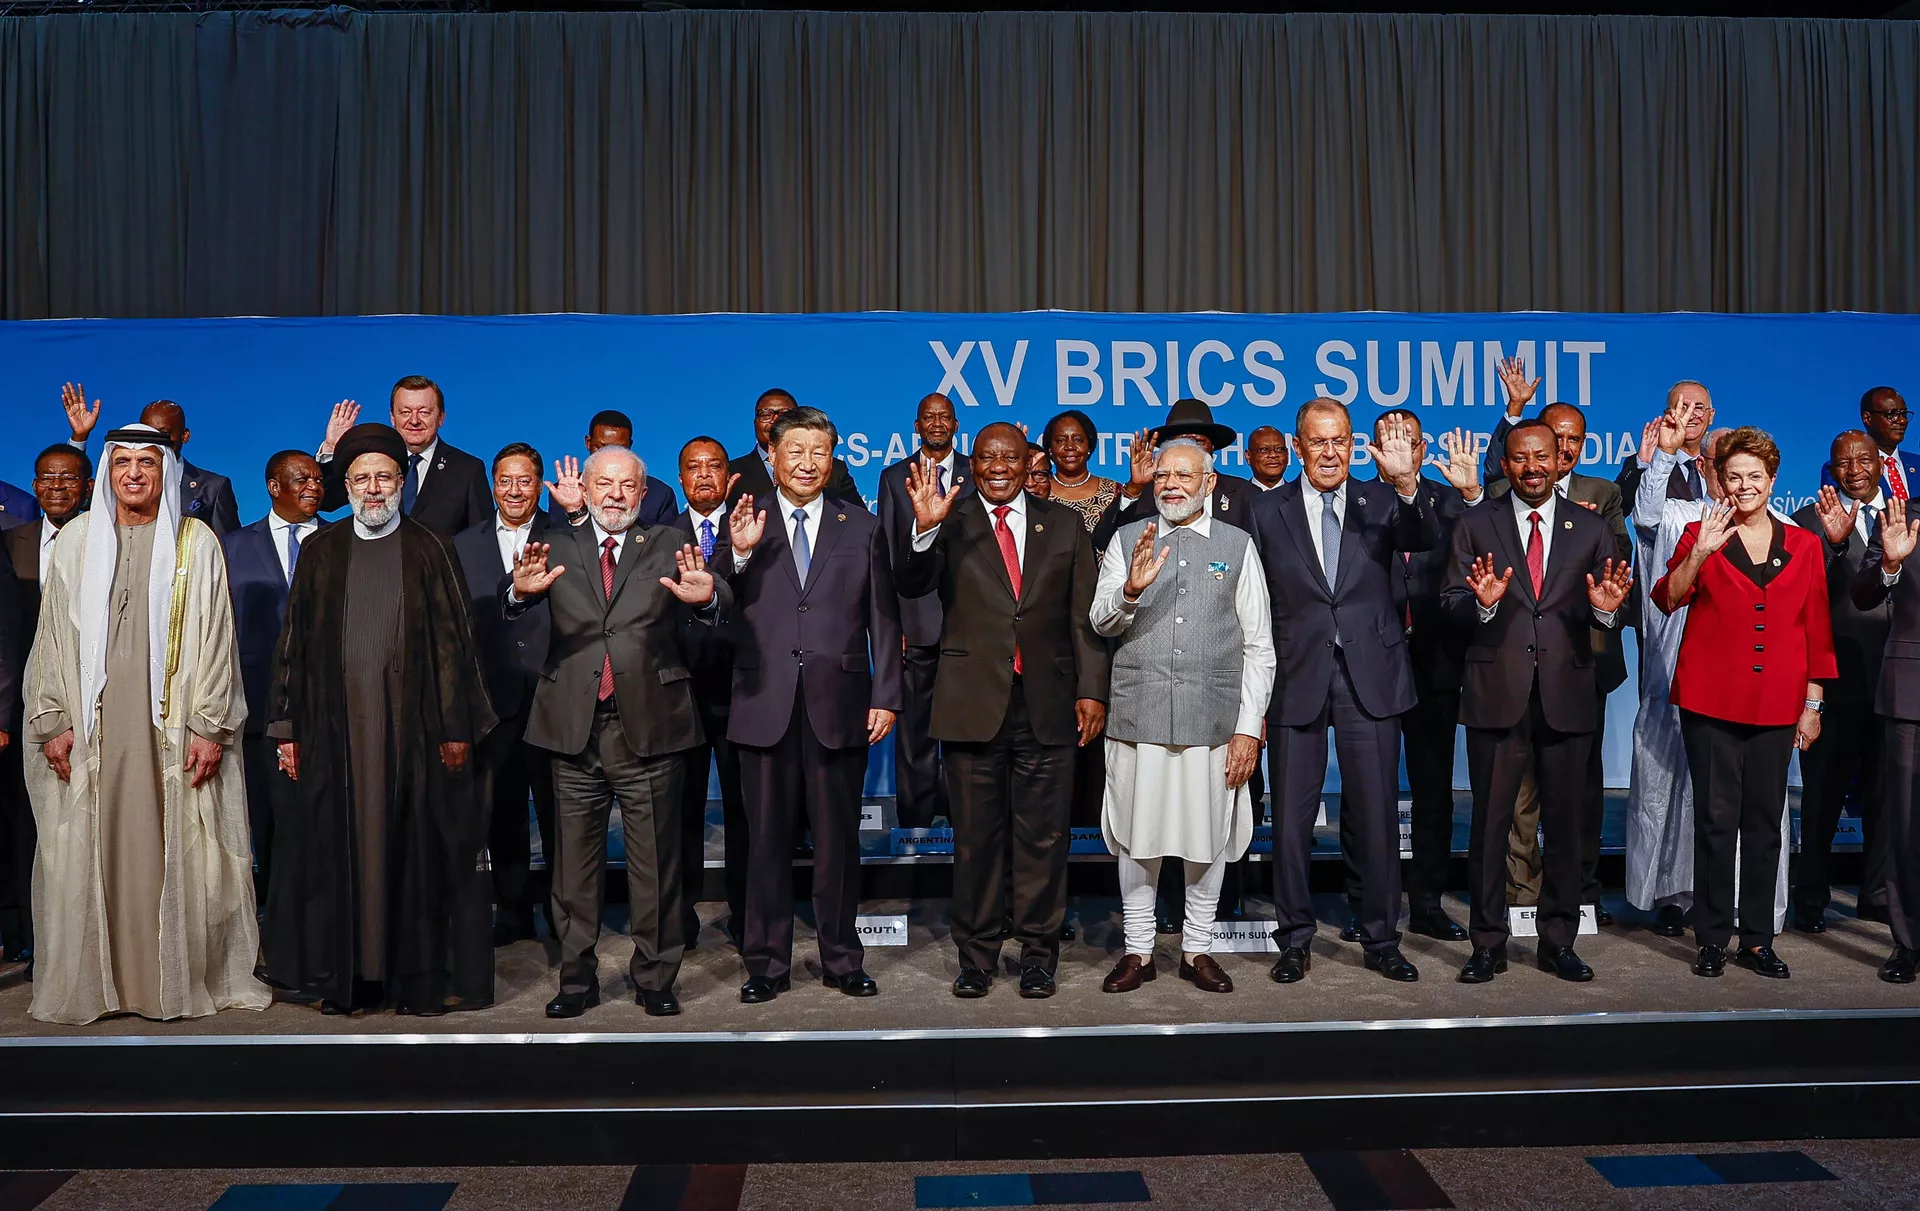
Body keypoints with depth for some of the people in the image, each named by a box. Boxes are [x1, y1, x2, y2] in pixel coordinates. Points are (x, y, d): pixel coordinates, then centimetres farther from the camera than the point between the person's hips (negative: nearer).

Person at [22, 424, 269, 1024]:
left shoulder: (196, 542, 4)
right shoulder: (76, 539, 9)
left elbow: (215, 638, 0)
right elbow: (53, 636, 9)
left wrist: (211, 727, -6)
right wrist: (52, 721, 1)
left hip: (174, 723, -2)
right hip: (92, 722, 2)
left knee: (176, 852, 1)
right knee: (89, 850, 3)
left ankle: (181, 979, 10)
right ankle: (86, 982, 14)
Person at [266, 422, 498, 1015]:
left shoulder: (428, 550, 4)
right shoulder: (320, 551, 10)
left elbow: (453, 641, 0)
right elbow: (296, 641, 10)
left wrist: (456, 727, -6)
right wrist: (288, 727, 5)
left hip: (412, 722, -2)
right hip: (336, 723, 2)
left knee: (416, 847, 1)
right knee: (339, 847, 4)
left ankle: (421, 976, 11)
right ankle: (347, 977, 14)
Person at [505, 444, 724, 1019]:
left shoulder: (667, 546, 5)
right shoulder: (558, 547, 8)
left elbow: (717, 606, -11)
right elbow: (509, 608, -8)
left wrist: (707, 596, -36)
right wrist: (521, 590, -32)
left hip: (649, 728, -1)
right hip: (574, 729, 1)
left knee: (654, 863, 6)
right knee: (574, 862, 10)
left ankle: (656, 978, 18)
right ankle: (577, 978, 22)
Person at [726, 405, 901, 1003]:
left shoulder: (862, 527, 8)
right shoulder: (744, 525, 5)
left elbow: (883, 619, 7)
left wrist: (886, 697, 2)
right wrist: (739, 554, -19)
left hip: (840, 706, 1)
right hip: (765, 706, 0)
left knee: (838, 840, 10)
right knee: (767, 840, 8)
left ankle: (842, 960, 24)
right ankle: (767, 964, 21)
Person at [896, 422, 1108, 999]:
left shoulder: (1064, 524, 9)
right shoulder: (951, 524, 3)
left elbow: (1084, 614, 8)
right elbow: (913, 587, -12)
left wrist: (1091, 689, 0)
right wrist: (925, 528, -29)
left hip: (1047, 706, 1)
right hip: (973, 704, -1)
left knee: (1043, 837, 7)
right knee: (976, 836, 7)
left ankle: (1038, 952, 20)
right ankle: (977, 955, 20)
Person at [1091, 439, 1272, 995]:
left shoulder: (1237, 545, 7)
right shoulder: (1127, 540, 9)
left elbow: (1258, 646, 5)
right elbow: (1102, 624, -1)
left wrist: (1249, 727, -2)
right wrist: (1131, 589, -22)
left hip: (1214, 719, 0)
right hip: (1138, 715, 0)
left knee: (1208, 839, 8)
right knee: (1137, 838, 7)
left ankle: (1197, 949, 23)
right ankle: (1138, 949, 20)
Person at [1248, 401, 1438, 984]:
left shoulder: (1381, 503, 6)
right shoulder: (1267, 510, 4)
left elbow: (1426, 541, -15)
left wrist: (1406, 482, -33)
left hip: (1369, 682, 0)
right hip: (1297, 680, 0)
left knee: (1376, 817, 7)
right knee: (1291, 820, 6)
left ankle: (1381, 940, 22)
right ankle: (1294, 940, 21)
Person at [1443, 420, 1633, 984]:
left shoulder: (1591, 529, 9)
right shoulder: (1476, 525, 5)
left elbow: (1606, 611, 7)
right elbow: (1451, 603, -1)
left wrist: (1606, 608, -16)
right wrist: (1482, 602, -21)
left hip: (1566, 694, 2)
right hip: (1497, 692, -1)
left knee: (1566, 822, 9)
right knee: (1490, 823, 4)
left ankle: (1559, 942, 23)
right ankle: (1488, 943, 15)